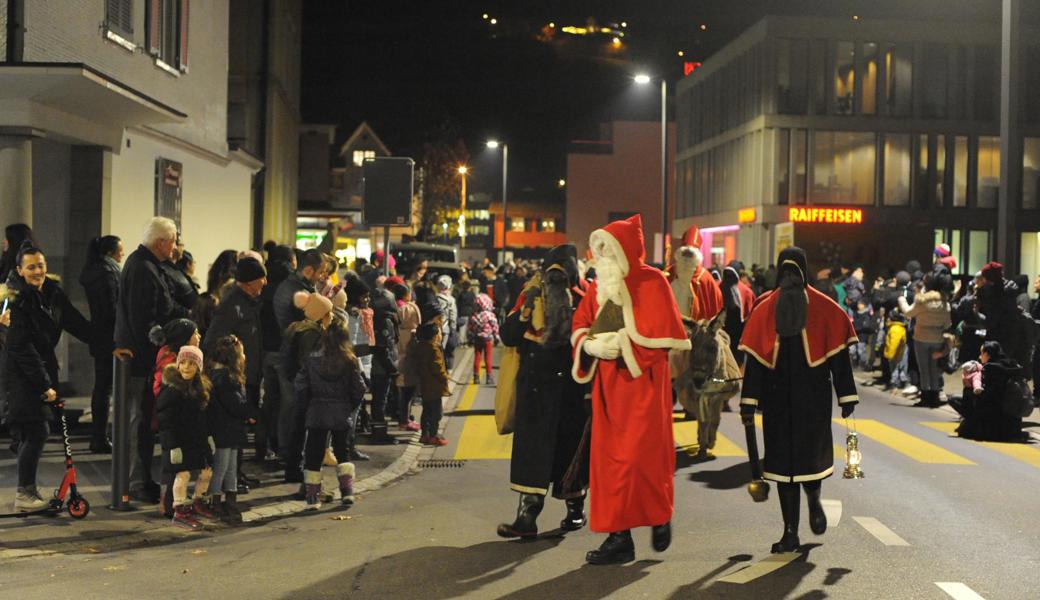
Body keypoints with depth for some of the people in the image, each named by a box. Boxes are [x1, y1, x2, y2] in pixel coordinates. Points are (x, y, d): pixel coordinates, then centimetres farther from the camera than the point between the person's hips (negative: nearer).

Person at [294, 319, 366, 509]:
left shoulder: (312, 359, -5)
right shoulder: (350, 361, -7)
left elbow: (300, 386, -5)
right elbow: (359, 388, -6)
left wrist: (305, 408, 9)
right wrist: (351, 407, 11)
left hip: (316, 414, 0)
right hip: (342, 415, 0)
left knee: (314, 455, 7)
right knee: (342, 452, 17)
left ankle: (312, 497, 6)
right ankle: (347, 491, 8)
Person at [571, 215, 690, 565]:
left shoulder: (651, 283, -7)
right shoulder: (599, 285, 11)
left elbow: (661, 333, -14)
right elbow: (580, 326, 11)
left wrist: (620, 345, -17)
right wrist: (592, 344, -10)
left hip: (642, 381, -6)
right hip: (608, 385, 6)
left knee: (640, 456, -6)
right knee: (607, 458, 3)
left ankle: (660, 517, 21)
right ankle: (619, 536, 9)